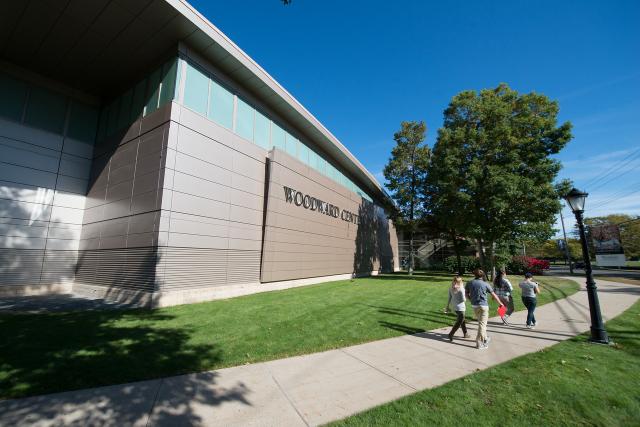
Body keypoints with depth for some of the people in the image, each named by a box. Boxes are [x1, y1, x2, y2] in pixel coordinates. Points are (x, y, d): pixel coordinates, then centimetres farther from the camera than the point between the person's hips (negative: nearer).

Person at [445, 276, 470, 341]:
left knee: (462, 320, 22)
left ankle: (465, 333, 33)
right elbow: (463, 299, -15)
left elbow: (449, 298, 6)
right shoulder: (461, 289, -16)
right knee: (459, 321, 0)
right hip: (460, 307, -7)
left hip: (454, 307, 7)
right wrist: (466, 298, 7)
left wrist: (448, 306, 14)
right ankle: (451, 334, -7)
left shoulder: (451, 288, 1)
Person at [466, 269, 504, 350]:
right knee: (482, 324, 0)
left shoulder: (469, 283, 1)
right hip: (483, 306, -4)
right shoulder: (485, 284, -6)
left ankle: (485, 338, 36)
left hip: (474, 306, 4)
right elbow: (494, 295, 3)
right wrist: (500, 303, 17)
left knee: (481, 323, 22)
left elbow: (467, 294, 5)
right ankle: (479, 343, 0)